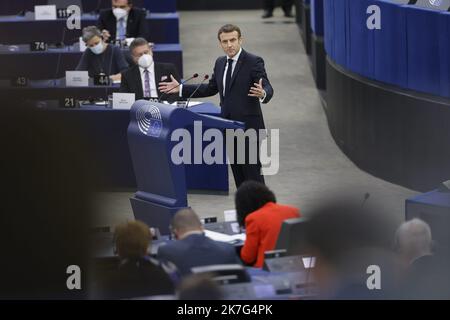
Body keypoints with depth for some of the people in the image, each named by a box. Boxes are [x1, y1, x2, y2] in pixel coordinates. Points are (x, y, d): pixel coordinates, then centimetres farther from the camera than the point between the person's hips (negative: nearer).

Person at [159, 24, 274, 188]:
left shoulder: (254, 62, -11)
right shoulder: (220, 63, 11)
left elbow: (268, 88, -19)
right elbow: (211, 88, 21)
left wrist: (263, 94, -44)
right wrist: (181, 88, 17)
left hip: (248, 127, -7)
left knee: (253, 172, -7)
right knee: (237, 171, 11)